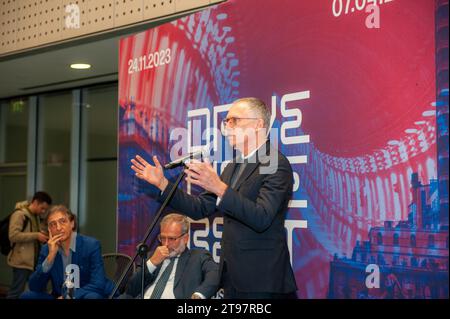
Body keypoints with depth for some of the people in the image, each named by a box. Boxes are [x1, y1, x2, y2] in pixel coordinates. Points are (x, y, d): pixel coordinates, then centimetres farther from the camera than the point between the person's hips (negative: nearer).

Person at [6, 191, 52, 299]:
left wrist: (41, 236, 6)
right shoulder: (19, 214, -11)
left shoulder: (36, 216, 15)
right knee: (16, 292, -5)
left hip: (33, 260, 9)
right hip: (22, 261, -9)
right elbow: (13, 235, -21)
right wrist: (36, 235, -22)